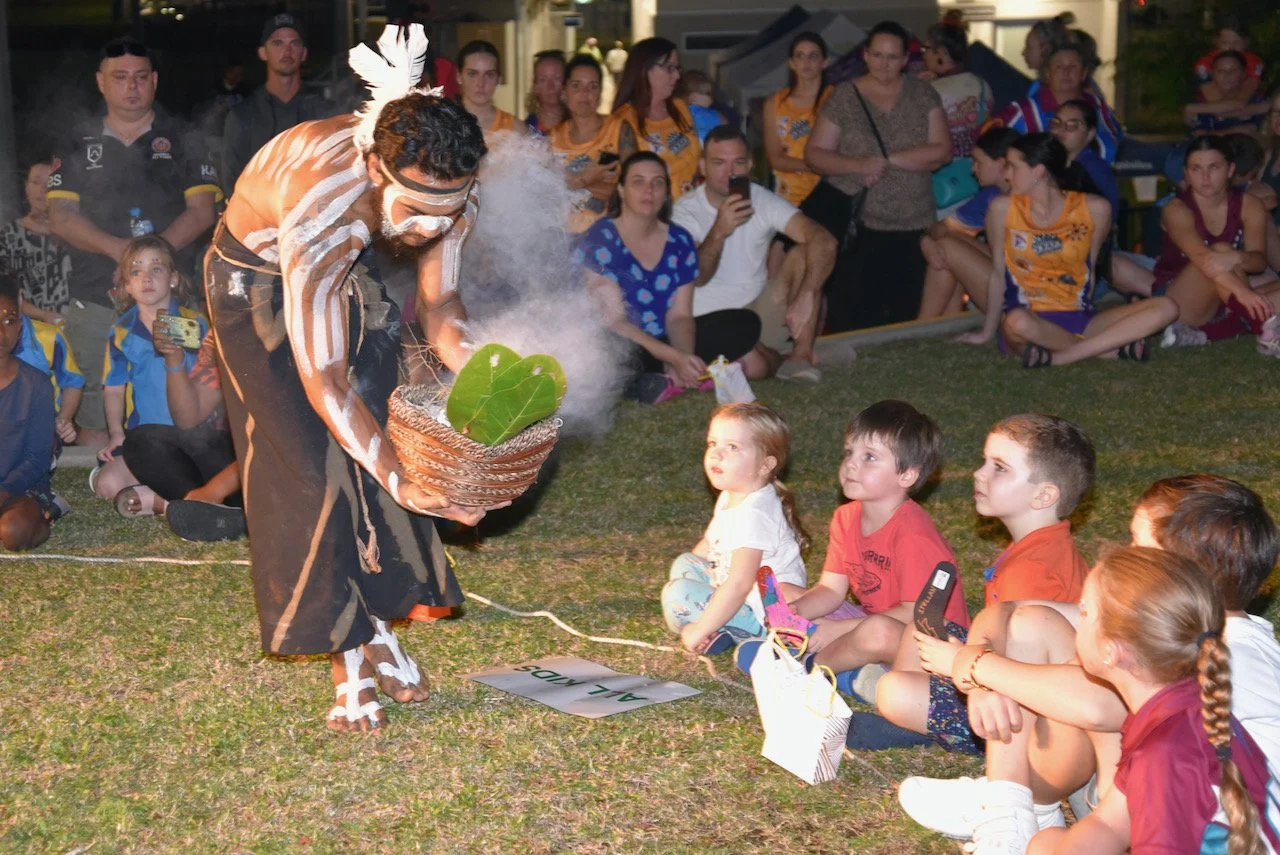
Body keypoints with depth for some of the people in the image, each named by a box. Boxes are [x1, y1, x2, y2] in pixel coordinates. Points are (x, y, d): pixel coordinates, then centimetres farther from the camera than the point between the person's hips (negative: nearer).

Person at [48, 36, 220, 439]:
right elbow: (61, 217, 5)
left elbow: (202, 211, 2)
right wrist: (116, 248, -13)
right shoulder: (79, 145, 13)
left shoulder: (182, 140, 10)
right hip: (95, 301, 1)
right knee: (97, 406, 0)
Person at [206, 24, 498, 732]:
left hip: (337, 278, 6)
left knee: (375, 444, 0)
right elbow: (323, 380, -39)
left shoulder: (444, 189, -26)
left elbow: (439, 308, -10)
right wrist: (403, 482, -43)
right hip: (258, 281, -5)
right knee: (310, 467, -8)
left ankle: (376, 624, 13)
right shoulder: (324, 211, -44)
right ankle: (349, 659, 0)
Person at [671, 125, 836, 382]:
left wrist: (806, 297, -35)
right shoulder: (686, 211, -10)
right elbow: (696, 277, -23)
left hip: (761, 312, 4)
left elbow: (824, 242, -20)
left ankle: (801, 354, -16)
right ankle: (777, 360, 2)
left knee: (805, 254, -18)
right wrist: (719, 232, -39)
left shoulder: (763, 201, -5)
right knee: (752, 365, -36)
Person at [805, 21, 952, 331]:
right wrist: (859, 165, -17)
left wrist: (887, 160, -13)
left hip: (912, 227, 2)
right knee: (853, 317, -5)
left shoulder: (922, 94, 6)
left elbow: (942, 151, -2)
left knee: (906, 314, 3)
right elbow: (814, 154, 0)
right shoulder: (844, 97, 2)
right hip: (855, 224, -2)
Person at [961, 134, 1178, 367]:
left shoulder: (1094, 209, -2)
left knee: (1166, 308, -17)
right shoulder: (1004, 208, -3)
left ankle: (1058, 356, -26)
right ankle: (1112, 348, -22)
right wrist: (987, 332, 10)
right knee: (1017, 322, -41)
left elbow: (1089, 268, 8)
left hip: (1078, 320, 3)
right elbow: (998, 274, 4)